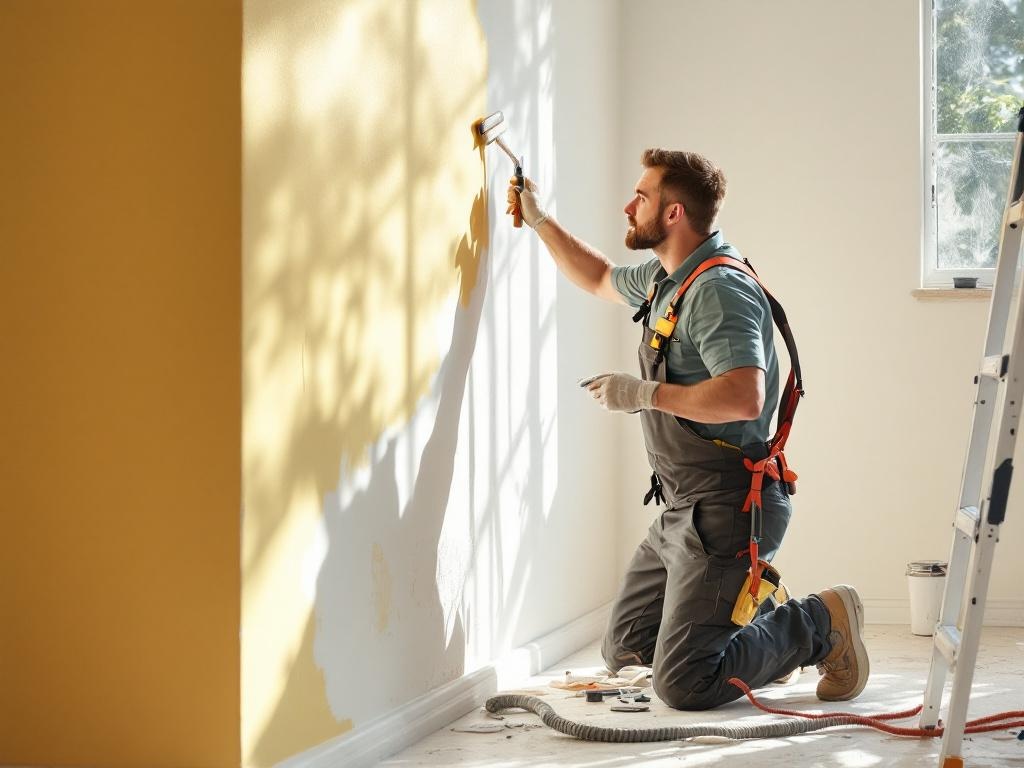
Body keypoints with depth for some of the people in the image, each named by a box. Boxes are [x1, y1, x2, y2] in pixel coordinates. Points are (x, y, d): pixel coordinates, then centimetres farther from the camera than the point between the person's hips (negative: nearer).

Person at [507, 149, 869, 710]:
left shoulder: (719, 289, -19)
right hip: (682, 510, 10)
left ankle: (820, 625, 4)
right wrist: (540, 222, 28)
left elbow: (744, 397, -33)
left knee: (682, 685, -13)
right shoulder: (666, 278, 13)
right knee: (622, 651, 16)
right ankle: (761, 616, 21)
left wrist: (644, 393, -24)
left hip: (725, 510, -10)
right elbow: (600, 279, 35)